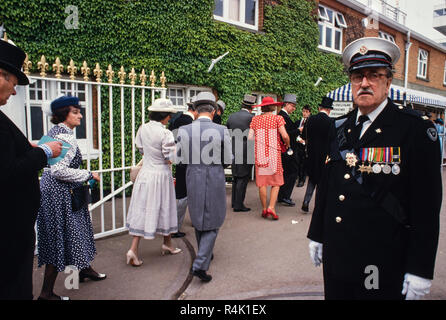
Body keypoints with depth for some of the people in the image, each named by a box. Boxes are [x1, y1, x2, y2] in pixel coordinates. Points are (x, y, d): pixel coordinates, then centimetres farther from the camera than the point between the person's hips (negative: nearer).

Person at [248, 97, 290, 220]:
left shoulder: (255, 119, 5)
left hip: (259, 154, 3)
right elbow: (285, 136, -12)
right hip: (274, 154, -2)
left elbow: (250, 137, 0)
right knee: (276, 182, 8)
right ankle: (271, 207, -4)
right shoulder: (278, 118, -3)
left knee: (262, 183, 8)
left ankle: (264, 209, 14)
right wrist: (287, 145, 8)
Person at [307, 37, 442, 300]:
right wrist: (317, 235, 13)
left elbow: (427, 204, -10)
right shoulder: (340, 128, 6)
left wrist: (420, 269, -11)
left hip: (384, 264, -4)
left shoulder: (416, 129, -9)